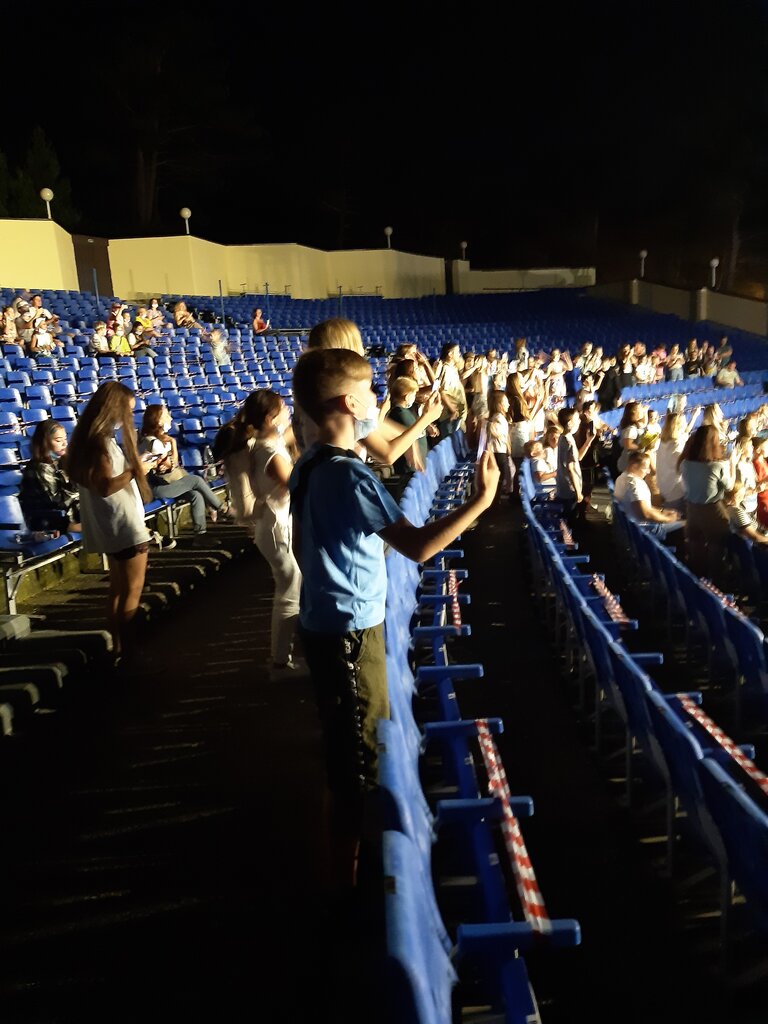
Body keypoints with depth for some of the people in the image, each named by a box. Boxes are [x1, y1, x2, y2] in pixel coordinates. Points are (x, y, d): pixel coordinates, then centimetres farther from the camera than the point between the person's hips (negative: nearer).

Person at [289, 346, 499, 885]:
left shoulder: (309, 465, 5)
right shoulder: (349, 474, -24)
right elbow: (419, 546, -30)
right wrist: (480, 499, -26)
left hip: (325, 621, 10)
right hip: (350, 629, -10)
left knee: (345, 739, 24)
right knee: (363, 748, 6)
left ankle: (348, 828, 43)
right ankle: (354, 862, 22)